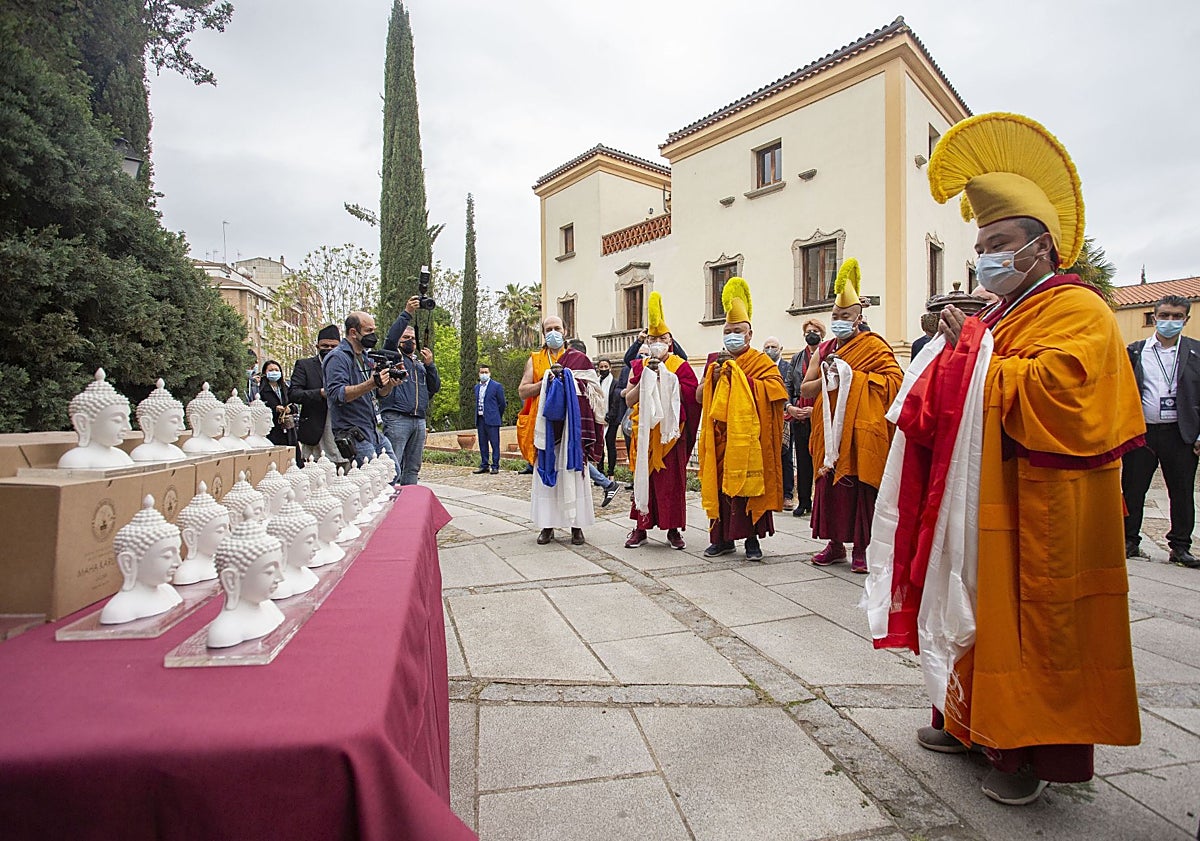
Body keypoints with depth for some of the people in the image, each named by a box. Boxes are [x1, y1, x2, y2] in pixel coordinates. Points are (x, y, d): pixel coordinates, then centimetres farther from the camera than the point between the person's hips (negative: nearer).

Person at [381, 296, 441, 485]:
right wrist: (406, 314, -16)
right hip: (397, 418, -6)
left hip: (419, 420, 6)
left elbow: (435, 388, 17)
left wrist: (430, 365, 4)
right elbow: (390, 339, -13)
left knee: (413, 469, 8)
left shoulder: (420, 363, 26)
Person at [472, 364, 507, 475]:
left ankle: (495, 466, 2)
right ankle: (484, 465, 16)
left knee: (494, 443, -3)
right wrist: (476, 419, 13)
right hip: (480, 419, 6)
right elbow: (477, 403, 18)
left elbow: (502, 403, 0)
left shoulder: (496, 386, -3)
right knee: (482, 444, 9)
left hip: (491, 419, -6)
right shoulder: (477, 387, 15)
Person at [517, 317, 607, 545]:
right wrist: (546, 382, -9)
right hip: (545, 425, 2)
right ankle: (547, 525, 8)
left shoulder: (578, 358, 9)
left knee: (573, 473, -2)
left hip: (572, 423, -1)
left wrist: (567, 379, -8)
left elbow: (592, 389, 5)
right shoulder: (535, 359, 13)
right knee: (545, 473, 1)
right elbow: (522, 391, 5)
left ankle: (576, 525, 4)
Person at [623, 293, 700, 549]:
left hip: (671, 431, -2)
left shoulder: (680, 366, 2)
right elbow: (629, 401, -1)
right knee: (643, 477, 4)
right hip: (645, 430, 2)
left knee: (672, 479, 1)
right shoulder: (639, 367, 9)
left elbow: (690, 398, -10)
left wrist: (664, 377, -12)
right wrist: (646, 377, -10)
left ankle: (673, 529, 11)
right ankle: (640, 526, 13)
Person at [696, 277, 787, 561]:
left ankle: (752, 538, 7)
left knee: (748, 483, -3)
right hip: (719, 435, 4)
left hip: (748, 435, -4)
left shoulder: (761, 362, 4)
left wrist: (739, 377, -15)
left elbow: (775, 389, -13)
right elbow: (699, 396, 12)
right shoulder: (714, 361, 16)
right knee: (720, 483, 4)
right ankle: (722, 537, 14)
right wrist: (713, 378, -5)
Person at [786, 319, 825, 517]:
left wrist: (816, 409, -13)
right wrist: (789, 406, 0)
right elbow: (788, 386, 16)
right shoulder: (797, 358, 16)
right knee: (802, 460, 7)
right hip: (799, 416, 4)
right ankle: (803, 502, 13)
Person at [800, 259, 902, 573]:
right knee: (829, 485, 6)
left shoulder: (873, 346, 0)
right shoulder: (823, 351, 16)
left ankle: (862, 548, 7)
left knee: (860, 486, -4)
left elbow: (895, 378, -11)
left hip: (860, 432, -5)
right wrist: (827, 379, -8)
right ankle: (835, 543, 18)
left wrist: (853, 376, -14)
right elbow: (805, 389, 11)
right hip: (829, 430, 5)